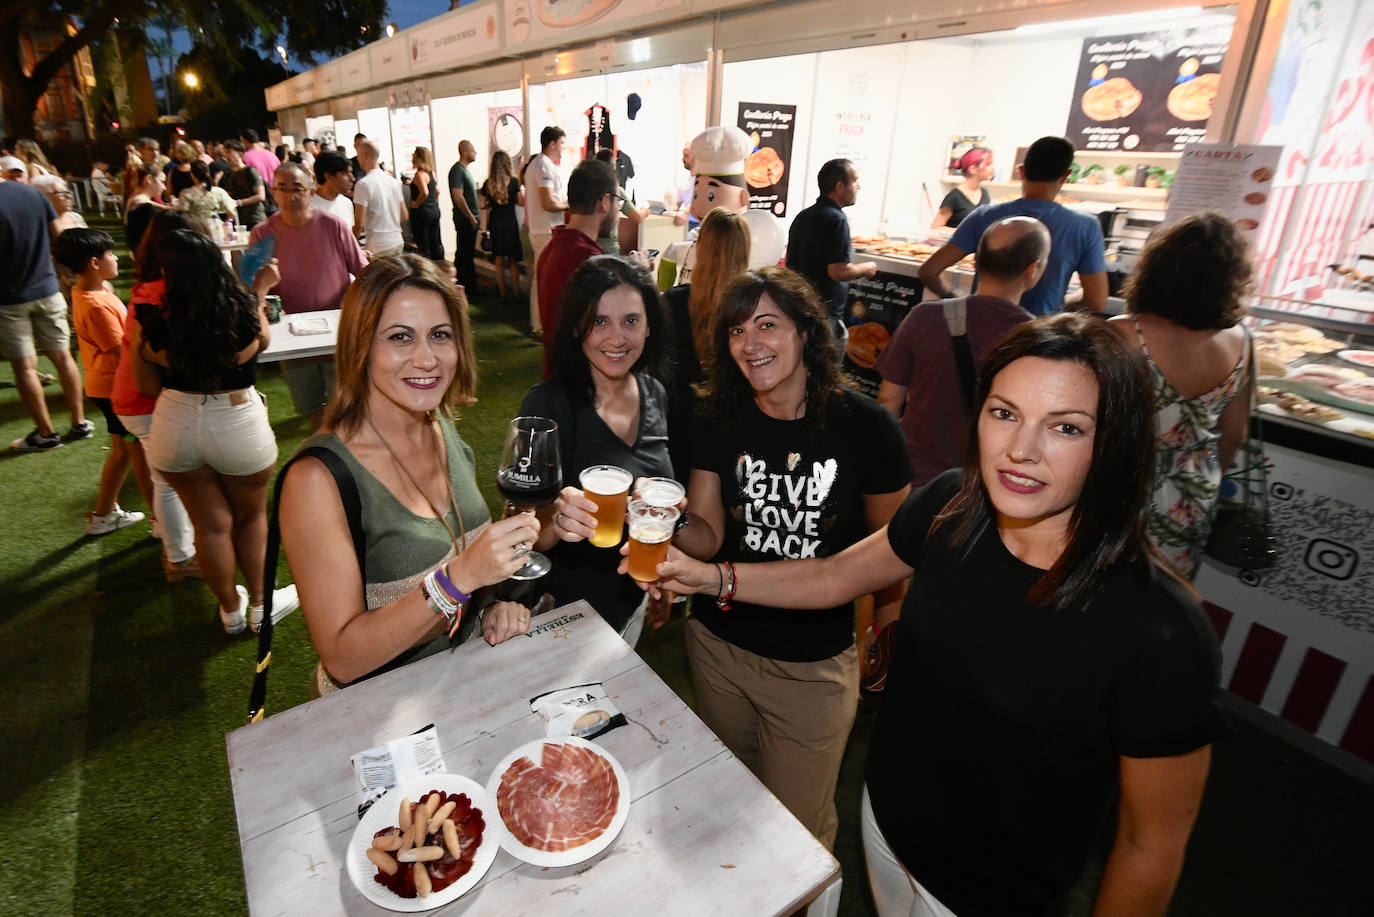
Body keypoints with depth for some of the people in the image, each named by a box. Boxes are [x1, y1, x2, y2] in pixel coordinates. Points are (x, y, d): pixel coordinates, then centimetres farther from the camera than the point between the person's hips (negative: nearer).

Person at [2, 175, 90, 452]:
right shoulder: (34, 193, -3)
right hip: (46, 289, 5)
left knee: (24, 366, 4)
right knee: (61, 356, 11)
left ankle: (46, 434, 10)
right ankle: (80, 422, 16)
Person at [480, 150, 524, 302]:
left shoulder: (488, 183, -2)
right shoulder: (514, 181, -9)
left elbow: (483, 206, 1)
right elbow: (521, 202, -6)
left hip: (495, 224, 2)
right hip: (510, 223, -2)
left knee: (499, 261, 10)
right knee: (513, 260, 8)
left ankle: (503, 294, 14)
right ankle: (516, 293, 7)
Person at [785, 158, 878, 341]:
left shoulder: (802, 216, 12)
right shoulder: (836, 220, -15)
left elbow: (790, 262, 19)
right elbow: (838, 272, -22)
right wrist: (865, 268, -3)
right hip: (825, 314, -9)